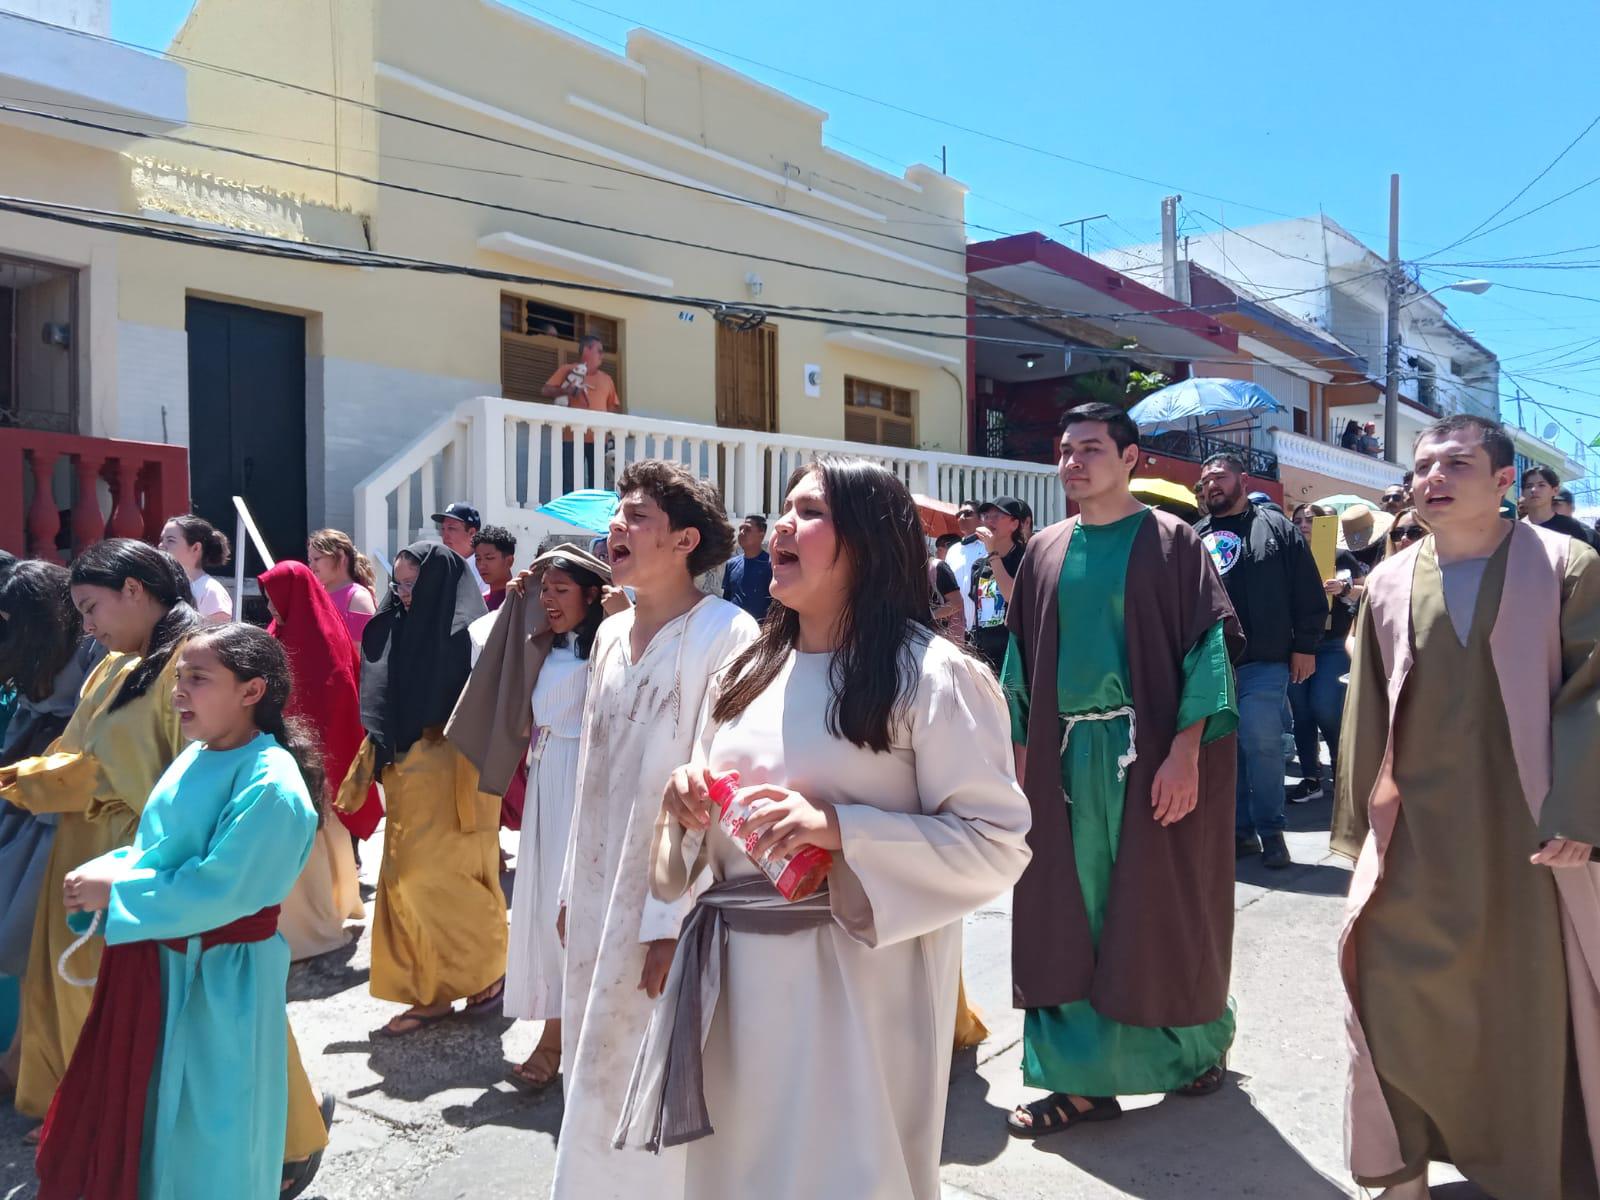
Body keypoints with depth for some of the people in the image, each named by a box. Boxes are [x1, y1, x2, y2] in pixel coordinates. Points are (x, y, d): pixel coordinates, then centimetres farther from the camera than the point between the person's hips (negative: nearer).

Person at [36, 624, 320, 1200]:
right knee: (139, 1106, 22)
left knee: (205, 1142, 9)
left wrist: (112, 892, -18)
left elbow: (215, 892, -26)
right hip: (161, 960, 8)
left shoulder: (270, 786, -24)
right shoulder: (196, 757, 3)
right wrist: (99, 874, -6)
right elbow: (154, 850, 13)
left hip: (218, 978, -8)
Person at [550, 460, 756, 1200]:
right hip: (600, 900, 7)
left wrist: (676, 923, -18)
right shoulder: (612, 635, 8)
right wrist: (572, 889, 13)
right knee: (597, 1085, 18)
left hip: (671, 908, -7)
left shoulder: (726, 634, -15)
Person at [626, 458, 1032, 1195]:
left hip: (854, 980, -6)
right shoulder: (745, 671, 9)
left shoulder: (931, 674, -11)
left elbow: (997, 843, -15)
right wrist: (686, 802, -6)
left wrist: (837, 828, -23)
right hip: (734, 975, 6)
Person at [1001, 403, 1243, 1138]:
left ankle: (1198, 1042, 32)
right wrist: (1021, 751, 9)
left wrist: (1186, 752, -17)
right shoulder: (1045, 552, 10)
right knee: (1069, 918, 5)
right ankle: (1083, 1077, 15)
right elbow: (1023, 659, 13)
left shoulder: (1171, 541, -3)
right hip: (1064, 757, 4)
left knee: (1160, 909, 7)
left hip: (1149, 755, -4)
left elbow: (1207, 645, -8)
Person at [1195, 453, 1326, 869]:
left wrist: (1305, 645, -2)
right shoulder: (1195, 538, 14)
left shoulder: (1276, 527, 6)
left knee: (1262, 744, -7)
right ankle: (1240, 830, 17)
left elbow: (1308, 594, 3)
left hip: (1263, 663, -3)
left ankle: (1270, 831, 8)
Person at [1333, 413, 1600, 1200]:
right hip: (1415, 833, 3)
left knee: (1533, 1006, 8)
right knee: (1396, 995, 4)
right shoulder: (1389, 583, 6)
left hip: (1526, 827, -2)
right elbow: (1367, 714, 8)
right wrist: (1360, 825, 6)